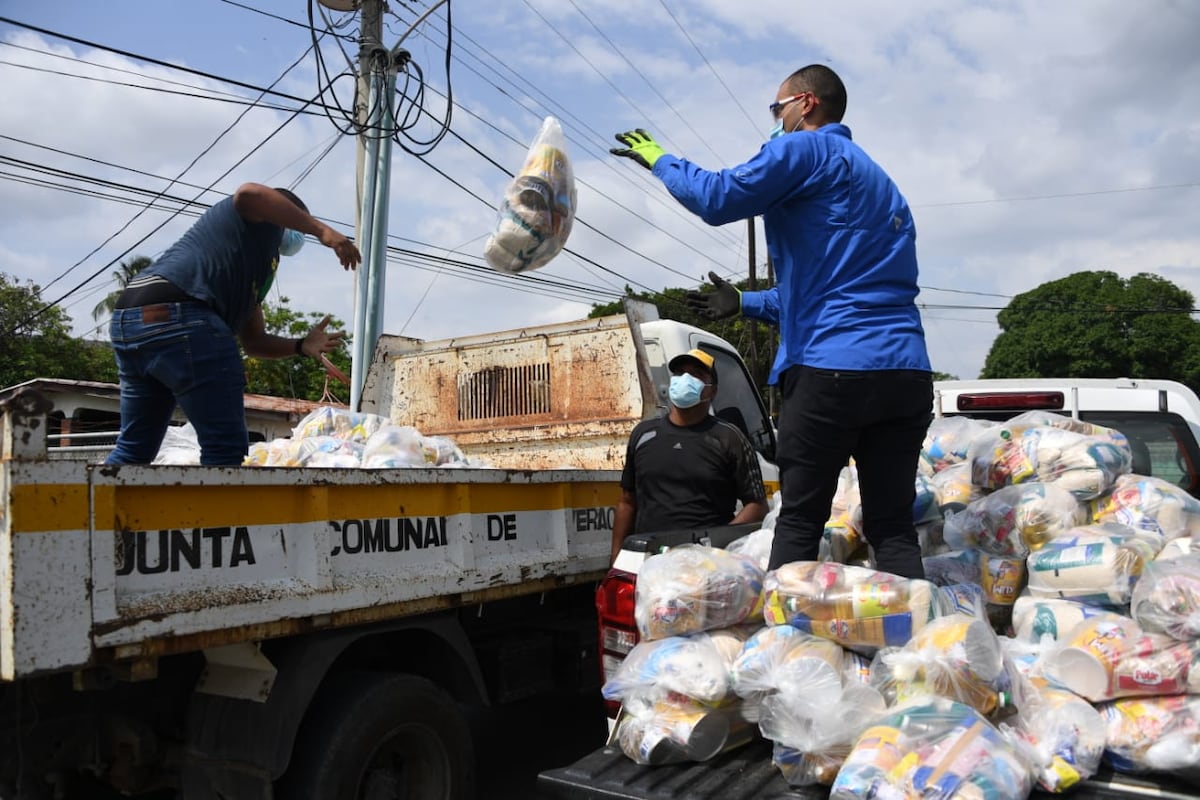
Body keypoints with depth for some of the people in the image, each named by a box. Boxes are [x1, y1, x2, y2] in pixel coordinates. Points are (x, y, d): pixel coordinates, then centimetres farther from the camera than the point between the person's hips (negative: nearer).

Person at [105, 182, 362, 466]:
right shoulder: (266, 218, 12)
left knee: (134, 448, 20)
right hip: (177, 316, -10)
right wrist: (321, 229, -17)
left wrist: (301, 346, 15)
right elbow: (248, 193, -14)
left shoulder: (248, 276, 35)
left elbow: (253, 341, 32)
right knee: (226, 447, -5)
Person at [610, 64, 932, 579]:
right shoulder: (881, 182, 29)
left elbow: (718, 199, -8)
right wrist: (746, 304, 34)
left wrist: (660, 161, 11)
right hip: (907, 372, 8)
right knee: (892, 526, 8)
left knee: (799, 522, 2)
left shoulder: (806, 149, 1)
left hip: (833, 367, -8)